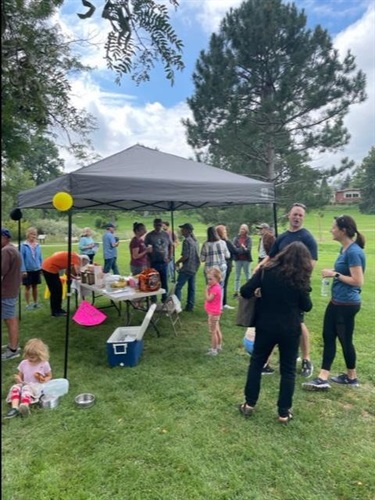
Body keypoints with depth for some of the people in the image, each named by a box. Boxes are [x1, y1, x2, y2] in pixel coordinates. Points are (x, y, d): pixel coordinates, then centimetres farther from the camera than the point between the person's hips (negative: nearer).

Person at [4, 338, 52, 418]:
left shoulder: (44, 364, -1)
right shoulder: (23, 363, 8)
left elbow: (49, 376, 8)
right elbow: (20, 376, 16)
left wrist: (44, 380, -14)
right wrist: (18, 379, -9)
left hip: (36, 386, -4)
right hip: (24, 384, 5)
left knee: (26, 389, -36)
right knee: (15, 387, -28)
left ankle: (25, 406, -63)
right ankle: (14, 408, -44)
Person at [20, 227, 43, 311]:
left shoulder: (38, 245, 0)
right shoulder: (24, 245, -11)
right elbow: (21, 258, -11)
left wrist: (41, 267, 5)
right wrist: (23, 270, -13)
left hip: (36, 270, 3)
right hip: (28, 270, -3)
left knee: (35, 286, 14)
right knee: (28, 287, 7)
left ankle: (35, 303, 26)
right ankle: (28, 304, 17)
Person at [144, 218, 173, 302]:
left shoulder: (166, 234, 6)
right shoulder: (149, 235, -4)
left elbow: (171, 246, 13)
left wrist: (170, 257, 4)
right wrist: (149, 258, -8)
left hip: (164, 262, 3)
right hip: (154, 263, -3)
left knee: (164, 281, 11)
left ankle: (164, 298, 24)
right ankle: (153, 299, 16)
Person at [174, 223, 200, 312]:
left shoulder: (186, 240, -15)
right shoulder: (195, 240, 12)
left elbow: (185, 256, -20)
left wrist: (177, 262, -5)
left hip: (186, 268, -9)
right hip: (194, 268, 9)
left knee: (178, 287, -6)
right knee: (191, 288, 11)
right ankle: (190, 306, 16)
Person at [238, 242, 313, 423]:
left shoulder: (267, 270, -7)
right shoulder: (300, 278, -8)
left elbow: (245, 292, -11)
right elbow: (307, 306, 0)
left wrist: (259, 292, 8)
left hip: (266, 326, 1)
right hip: (290, 329, -1)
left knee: (256, 363, 17)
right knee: (288, 370, 13)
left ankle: (249, 404, 22)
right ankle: (284, 412, 19)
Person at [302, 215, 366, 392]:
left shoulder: (354, 252, -21)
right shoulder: (344, 249, 8)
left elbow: (358, 281, -24)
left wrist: (335, 274, -18)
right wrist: (334, 272, 6)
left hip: (347, 304, -10)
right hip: (336, 302, 10)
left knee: (345, 339, 8)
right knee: (328, 337, 10)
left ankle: (351, 377, 30)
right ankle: (323, 378, 18)